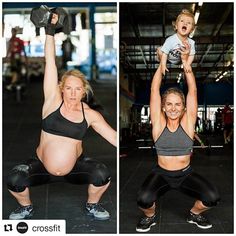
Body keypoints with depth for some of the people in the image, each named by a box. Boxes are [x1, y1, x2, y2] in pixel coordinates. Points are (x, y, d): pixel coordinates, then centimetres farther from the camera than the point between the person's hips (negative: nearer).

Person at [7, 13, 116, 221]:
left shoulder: (89, 114, -8)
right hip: (42, 165, 0)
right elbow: (50, 62, -16)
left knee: (103, 174, -25)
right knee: (14, 180, -25)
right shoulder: (53, 101, -12)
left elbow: (113, 136, -8)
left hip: (75, 167, 1)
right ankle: (26, 207, 11)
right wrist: (50, 28, -19)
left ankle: (92, 205, 10)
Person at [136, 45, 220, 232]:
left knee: (213, 197, -21)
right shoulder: (158, 122, -6)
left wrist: (185, 61, -12)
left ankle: (195, 214, 14)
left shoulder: (187, 122, -4)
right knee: (143, 199, -30)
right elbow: (155, 90, -9)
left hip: (186, 174, 2)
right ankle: (150, 216, 7)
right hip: (161, 174, -1)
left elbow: (192, 90, -9)